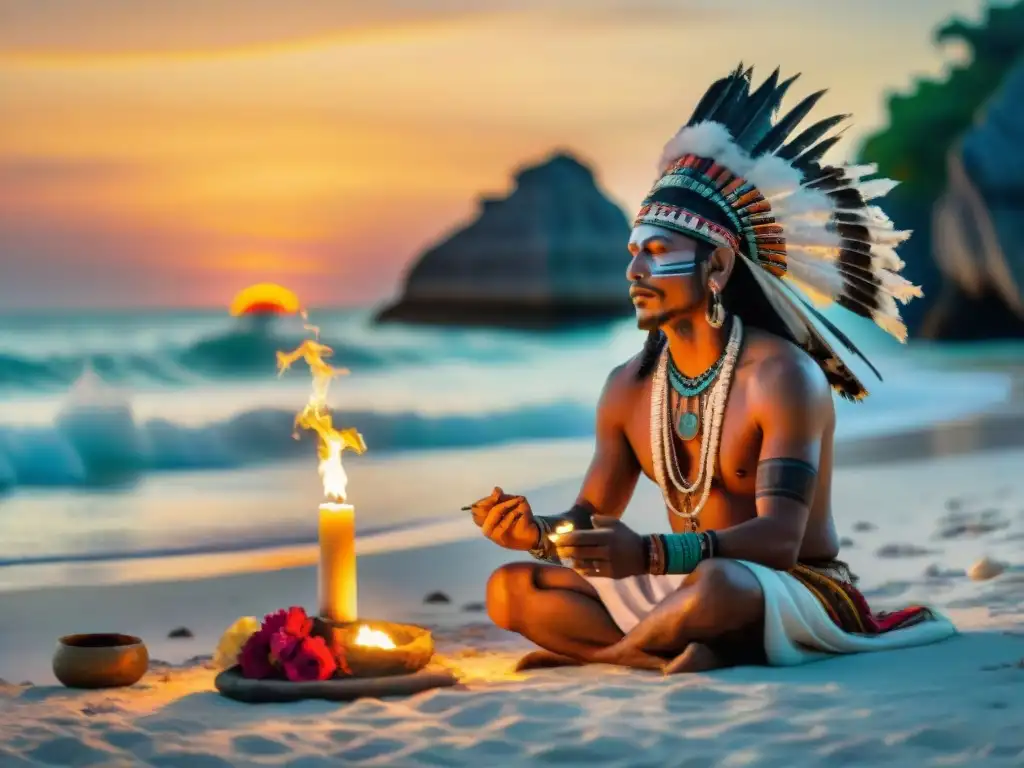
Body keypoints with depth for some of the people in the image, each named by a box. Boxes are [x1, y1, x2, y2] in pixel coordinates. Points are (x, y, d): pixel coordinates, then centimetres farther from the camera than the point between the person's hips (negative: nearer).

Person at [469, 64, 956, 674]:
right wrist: (537, 533, -17)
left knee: (718, 583, -41)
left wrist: (650, 555, -43)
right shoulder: (629, 388, 4)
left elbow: (779, 539, -27)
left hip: (800, 594, -7)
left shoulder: (782, 378, -16)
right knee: (512, 591, -7)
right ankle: (685, 650, -22)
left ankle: (595, 650, -13)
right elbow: (591, 522, 8)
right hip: (684, 591, 7)